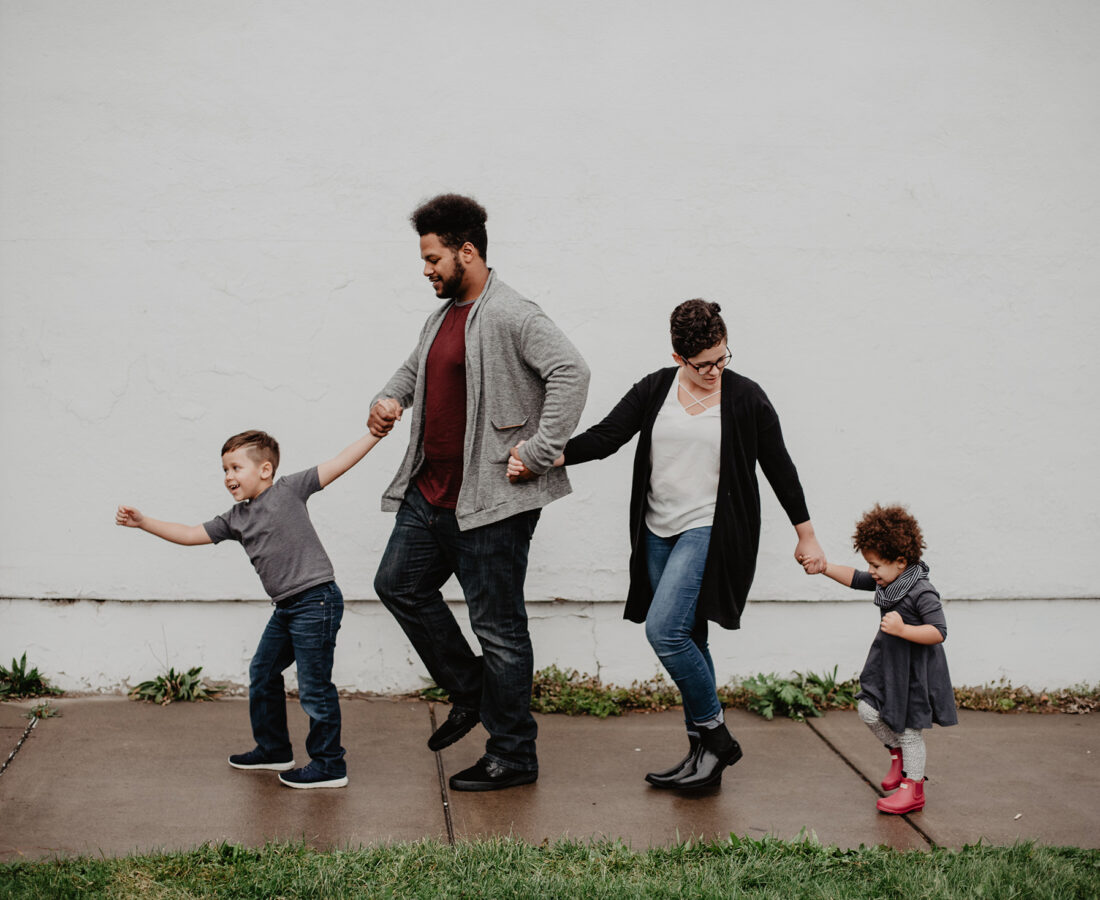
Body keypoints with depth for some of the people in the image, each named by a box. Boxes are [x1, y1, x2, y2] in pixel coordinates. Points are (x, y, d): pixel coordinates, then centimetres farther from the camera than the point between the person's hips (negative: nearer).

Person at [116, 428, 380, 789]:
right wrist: (144, 523, 8)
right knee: (262, 674, 18)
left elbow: (339, 463, -8)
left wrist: (376, 433, -12)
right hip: (285, 607, 9)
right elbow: (190, 535, 14)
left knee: (314, 685, -4)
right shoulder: (235, 519, 13)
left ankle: (329, 765, 7)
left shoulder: (288, 489, -6)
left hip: (316, 600, -9)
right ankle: (273, 749, 35)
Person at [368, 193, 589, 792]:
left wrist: (538, 453, -26)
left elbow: (570, 372, -27)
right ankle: (471, 693, 30)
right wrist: (389, 399, 11)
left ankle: (513, 757, 11)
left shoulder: (511, 316, -15)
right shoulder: (443, 316, 15)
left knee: (497, 625, -2)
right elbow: (414, 367, 32)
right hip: (430, 493, 10)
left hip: (490, 501, -10)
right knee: (399, 584, 17)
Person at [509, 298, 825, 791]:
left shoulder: (745, 397, -4)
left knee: (664, 628, -18)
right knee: (686, 640, 9)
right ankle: (704, 754, 18)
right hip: (660, 533, 5)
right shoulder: (655, 389, 5)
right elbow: (604, 437, -1)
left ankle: (715, 735, -2)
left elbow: (779, 468, 4)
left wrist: (806, 537, 9)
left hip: (711, 530, -5)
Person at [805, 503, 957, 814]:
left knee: (908, 728, 2)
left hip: (914, 671, -8)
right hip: (888, 664, 8)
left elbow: (939, 632, -27)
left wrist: (903, 630, -37)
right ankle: (898, 753, 29)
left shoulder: (922, 593, -24)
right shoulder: (886, 581, 1)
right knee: (869, 710, 3)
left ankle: (913, 788, 18)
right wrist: (825, 567, 4)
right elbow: (855, 579, 14)